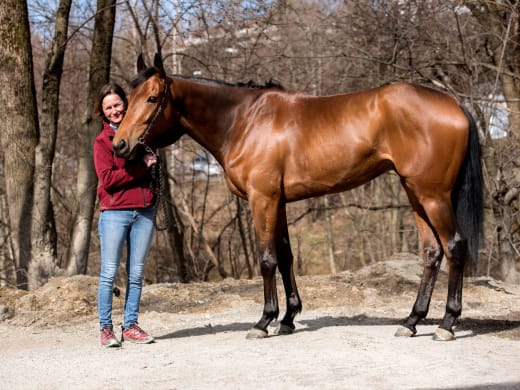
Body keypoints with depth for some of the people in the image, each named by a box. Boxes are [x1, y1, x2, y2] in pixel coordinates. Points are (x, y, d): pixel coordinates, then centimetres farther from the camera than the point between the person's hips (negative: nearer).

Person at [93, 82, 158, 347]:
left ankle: (130, 325, 14)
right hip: (115, 213, -4)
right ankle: (106, 327, 5)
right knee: (109, 273, -1)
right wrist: (142, 166, -12)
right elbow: (107, 179, -13)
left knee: (136, 273, 7)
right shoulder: (103, 140, -1)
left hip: (144, 212, 4)